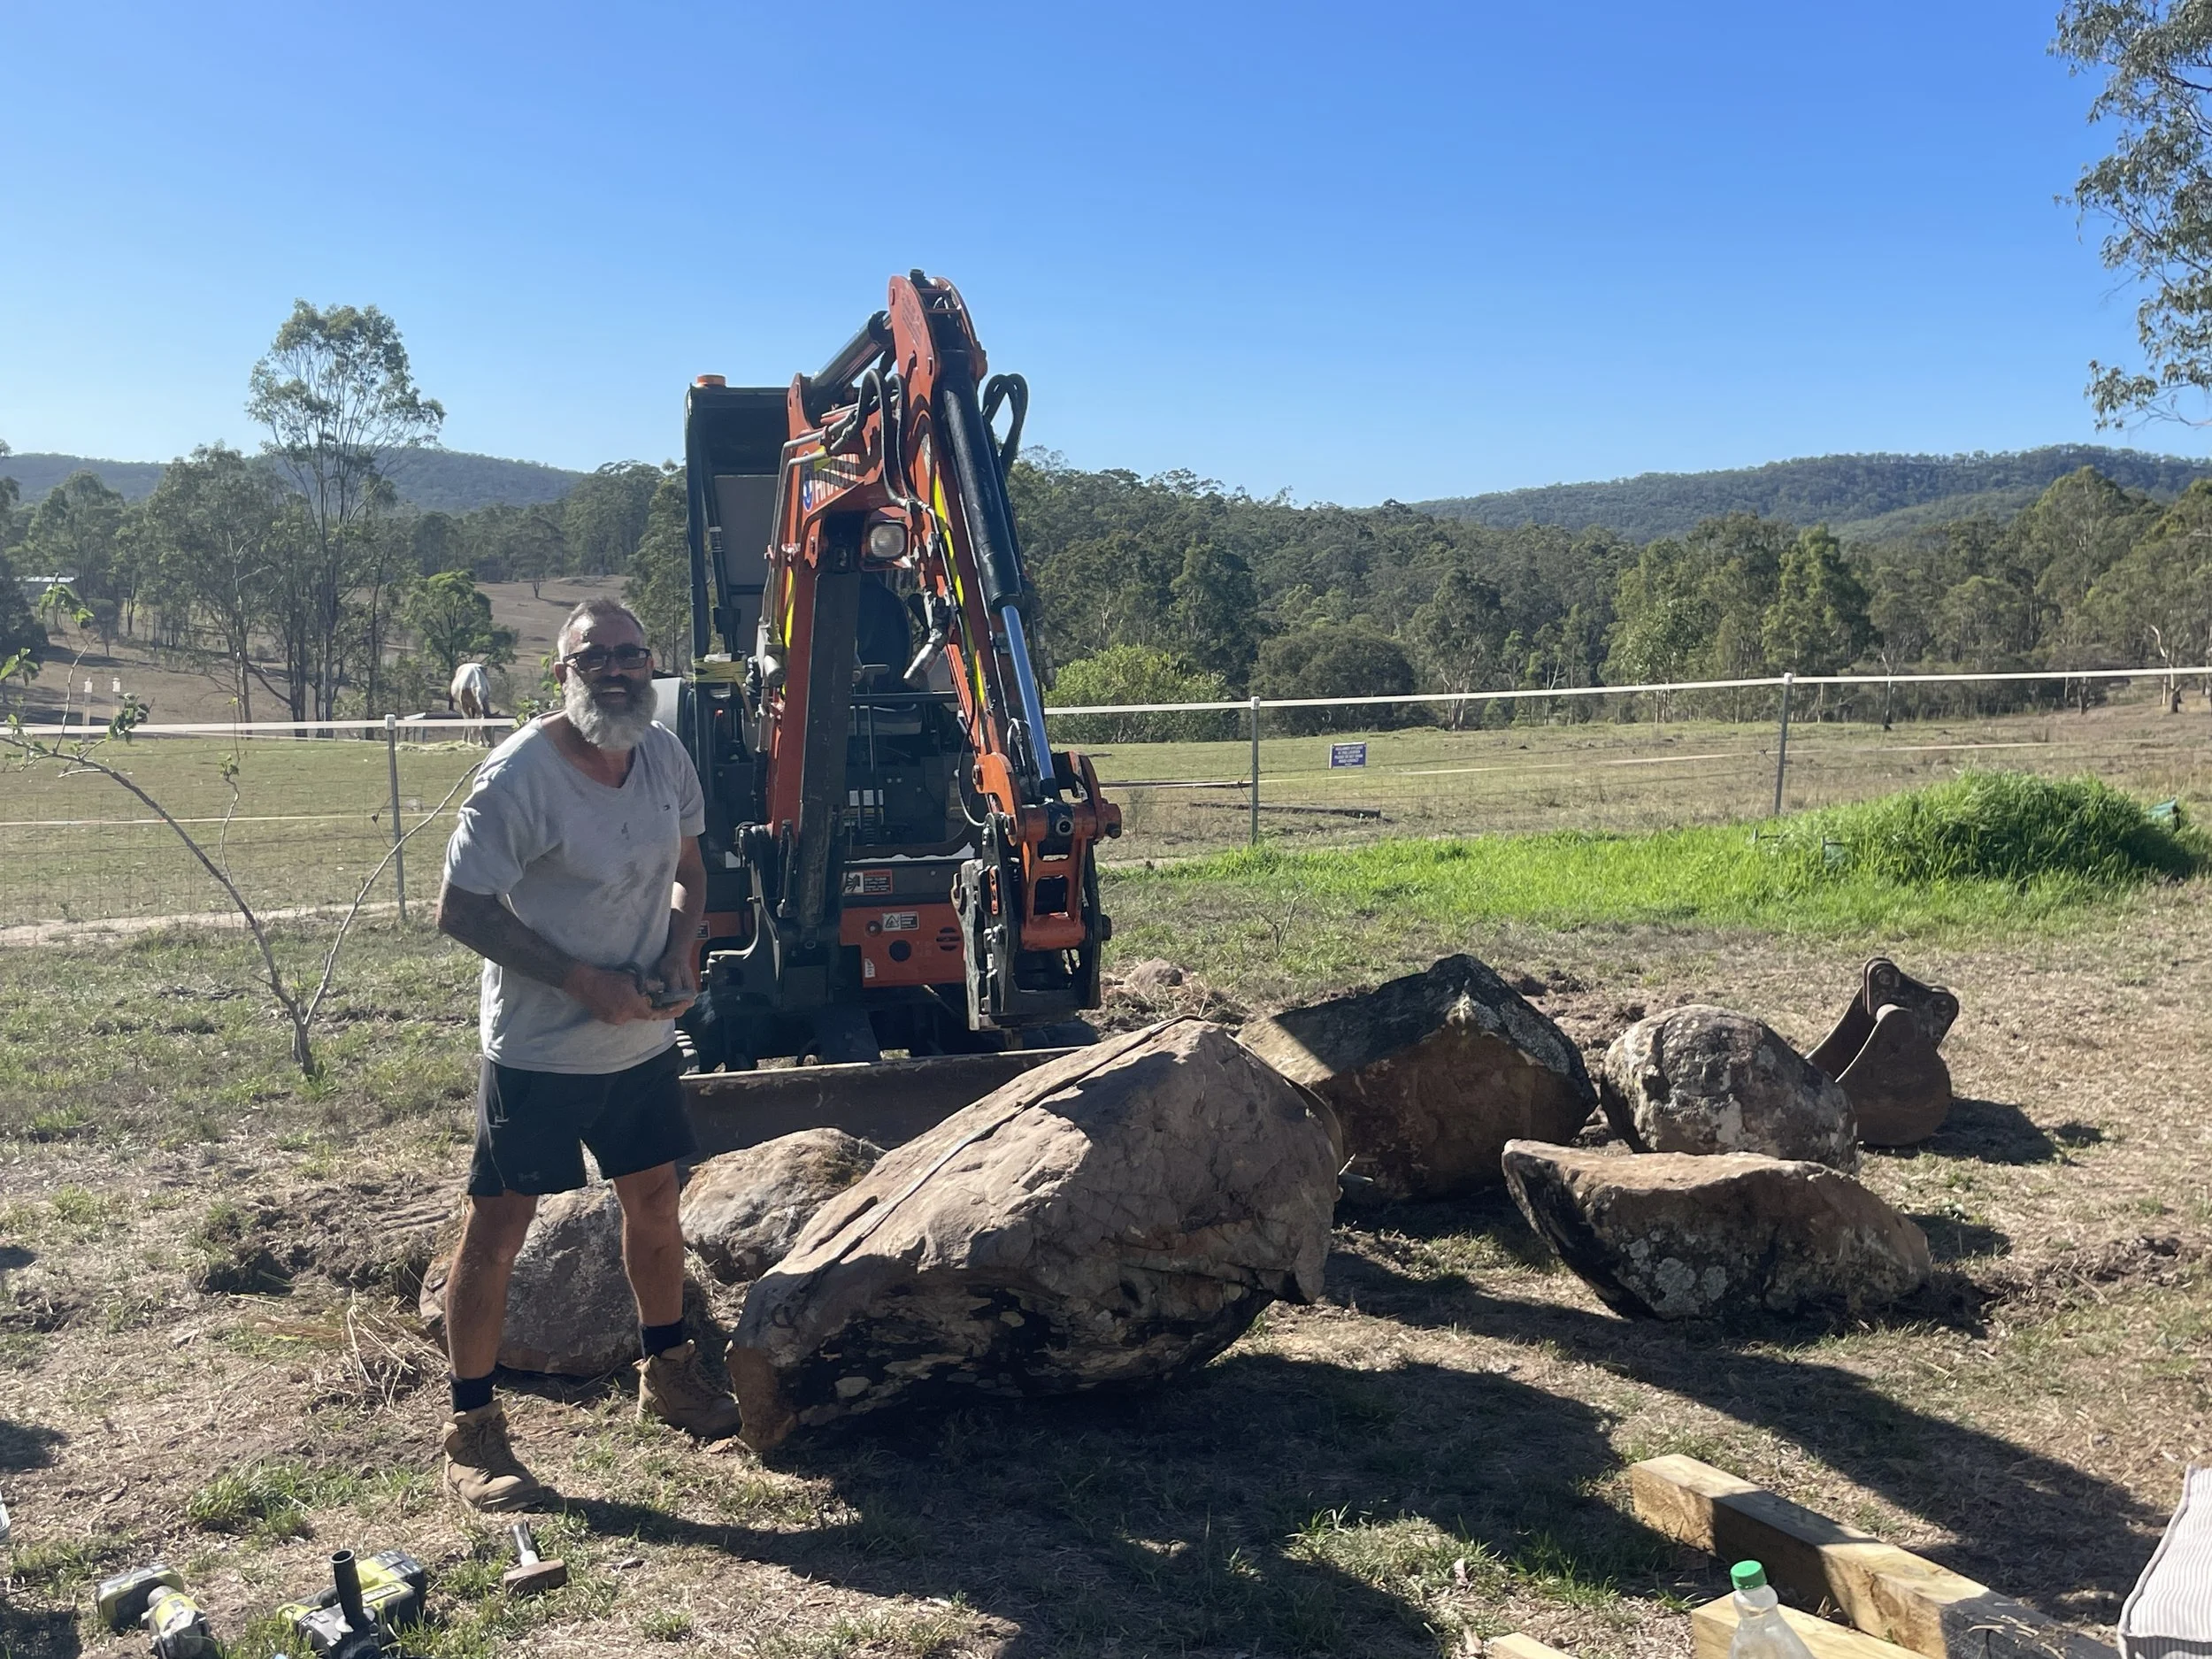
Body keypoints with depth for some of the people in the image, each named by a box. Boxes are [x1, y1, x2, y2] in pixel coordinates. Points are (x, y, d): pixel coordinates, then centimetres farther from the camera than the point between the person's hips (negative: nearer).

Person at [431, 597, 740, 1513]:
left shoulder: (665, 757, 0)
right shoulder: (520, 775, -20)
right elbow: (461, 910, -18)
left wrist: (680, 950, -7)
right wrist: (582, 981, -22)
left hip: (644, 1039, 7)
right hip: (537, 1050, -7)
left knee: (654, 1200, 19)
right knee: (496, 1229, 1)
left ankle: (667, 1372, 40)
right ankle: (472, 1429, 16)